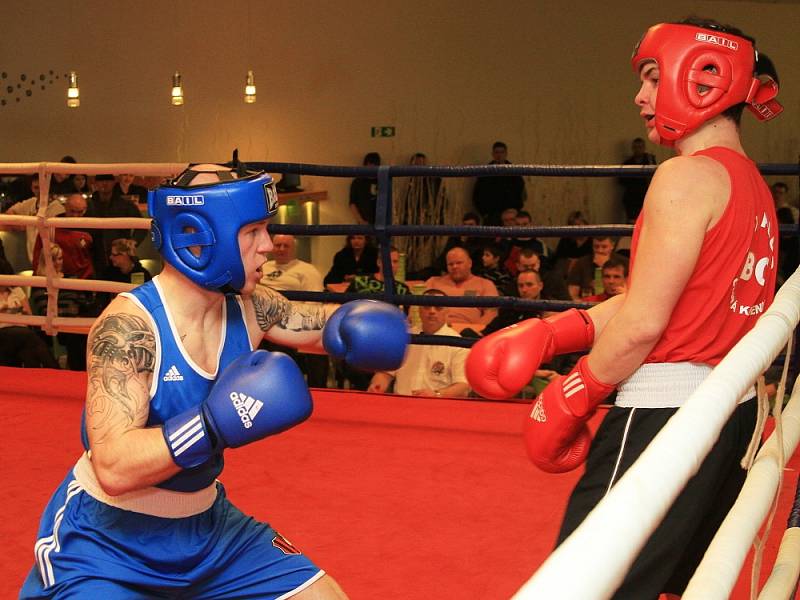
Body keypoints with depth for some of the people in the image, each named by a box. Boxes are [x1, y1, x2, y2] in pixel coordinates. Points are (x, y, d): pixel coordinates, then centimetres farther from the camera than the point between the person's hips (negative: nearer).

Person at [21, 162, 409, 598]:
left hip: (207, 525, 6)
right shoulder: (127, 326, -25)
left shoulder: (248, 308, -6)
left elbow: (313, 322, 12)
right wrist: (217, 422, -41)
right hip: (106, 541, -6)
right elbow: (115, 468, -32)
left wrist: (357, 323, -11)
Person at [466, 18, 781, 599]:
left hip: (665, 411, -10)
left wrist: (569, 403, -4)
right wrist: (546, 334, 6)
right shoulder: (751, 183, 15)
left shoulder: (688, 176, -14)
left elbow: (642, 324, -17)